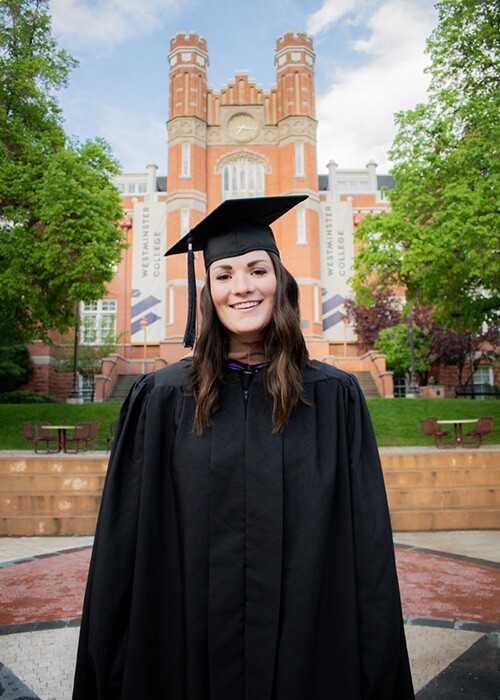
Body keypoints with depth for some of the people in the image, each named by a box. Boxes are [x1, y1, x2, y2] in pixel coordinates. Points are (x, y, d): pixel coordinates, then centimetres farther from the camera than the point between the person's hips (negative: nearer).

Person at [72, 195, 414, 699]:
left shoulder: (334, 397, -5)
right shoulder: (163, 399, -6)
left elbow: (368, 542, -3)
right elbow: (126, 539, -3)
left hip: (311, 641, 1)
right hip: (190, 645, 0)